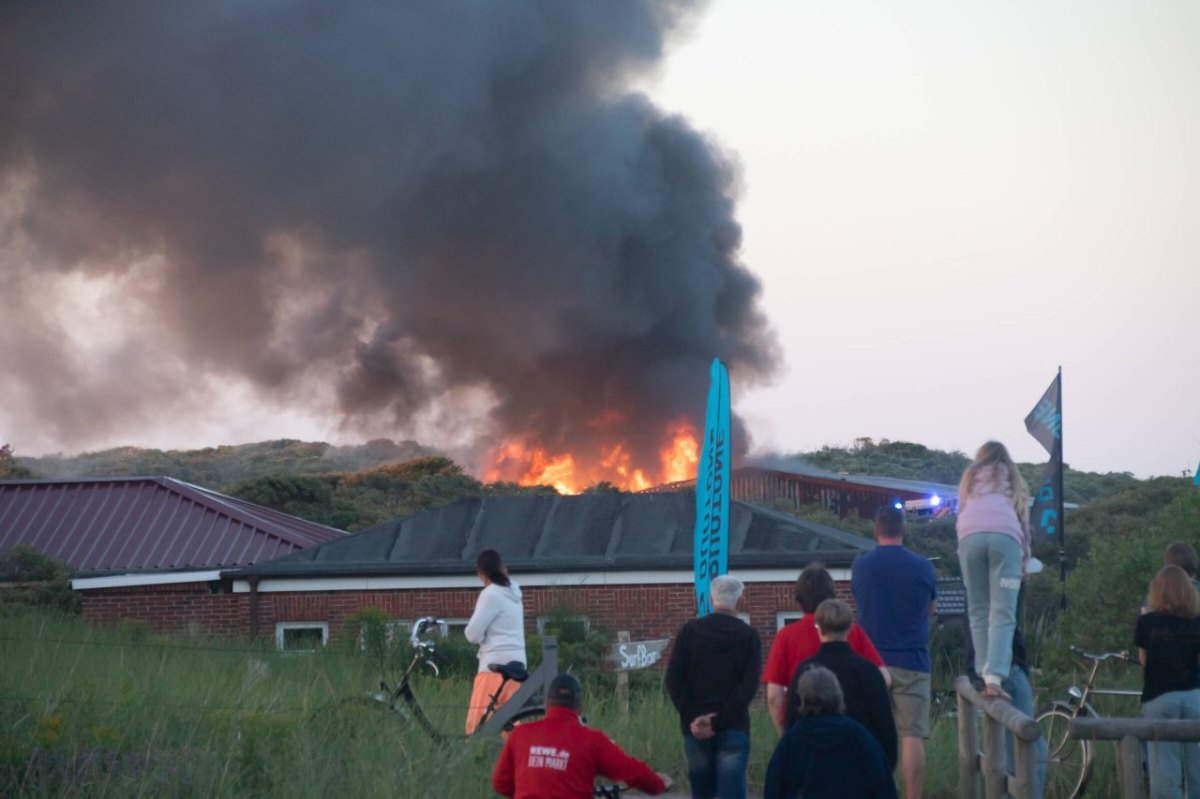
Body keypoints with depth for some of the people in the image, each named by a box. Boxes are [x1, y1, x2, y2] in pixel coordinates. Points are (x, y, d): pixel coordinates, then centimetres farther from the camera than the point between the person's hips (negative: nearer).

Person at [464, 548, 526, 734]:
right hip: (516, 663, 9)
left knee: (477, 723, -9)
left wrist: (482, 638, 8)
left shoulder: (491, 594, -12)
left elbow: (473, 634, -12)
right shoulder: (513, 592, 12)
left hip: (495, 664, -9)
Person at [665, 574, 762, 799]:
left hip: (695, 728, 2)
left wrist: (692, 717, -6)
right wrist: (719, 720, -11)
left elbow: (673, 679, -3)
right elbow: (749, 686, -9)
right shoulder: (749, 636, 1)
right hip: (733, 729, -2)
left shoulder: (690, 631, 4)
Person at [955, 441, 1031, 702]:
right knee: (1003, 614, -8)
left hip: (970, 536, 1)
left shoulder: (970, 478, 30)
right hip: (1005, 536, -1)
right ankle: (995, 678, -24)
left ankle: (984, 675, -2)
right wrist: (1024, 559, 28)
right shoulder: (1013, 480, 28)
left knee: (978, 612, 8)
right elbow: (1023, 519, 23)